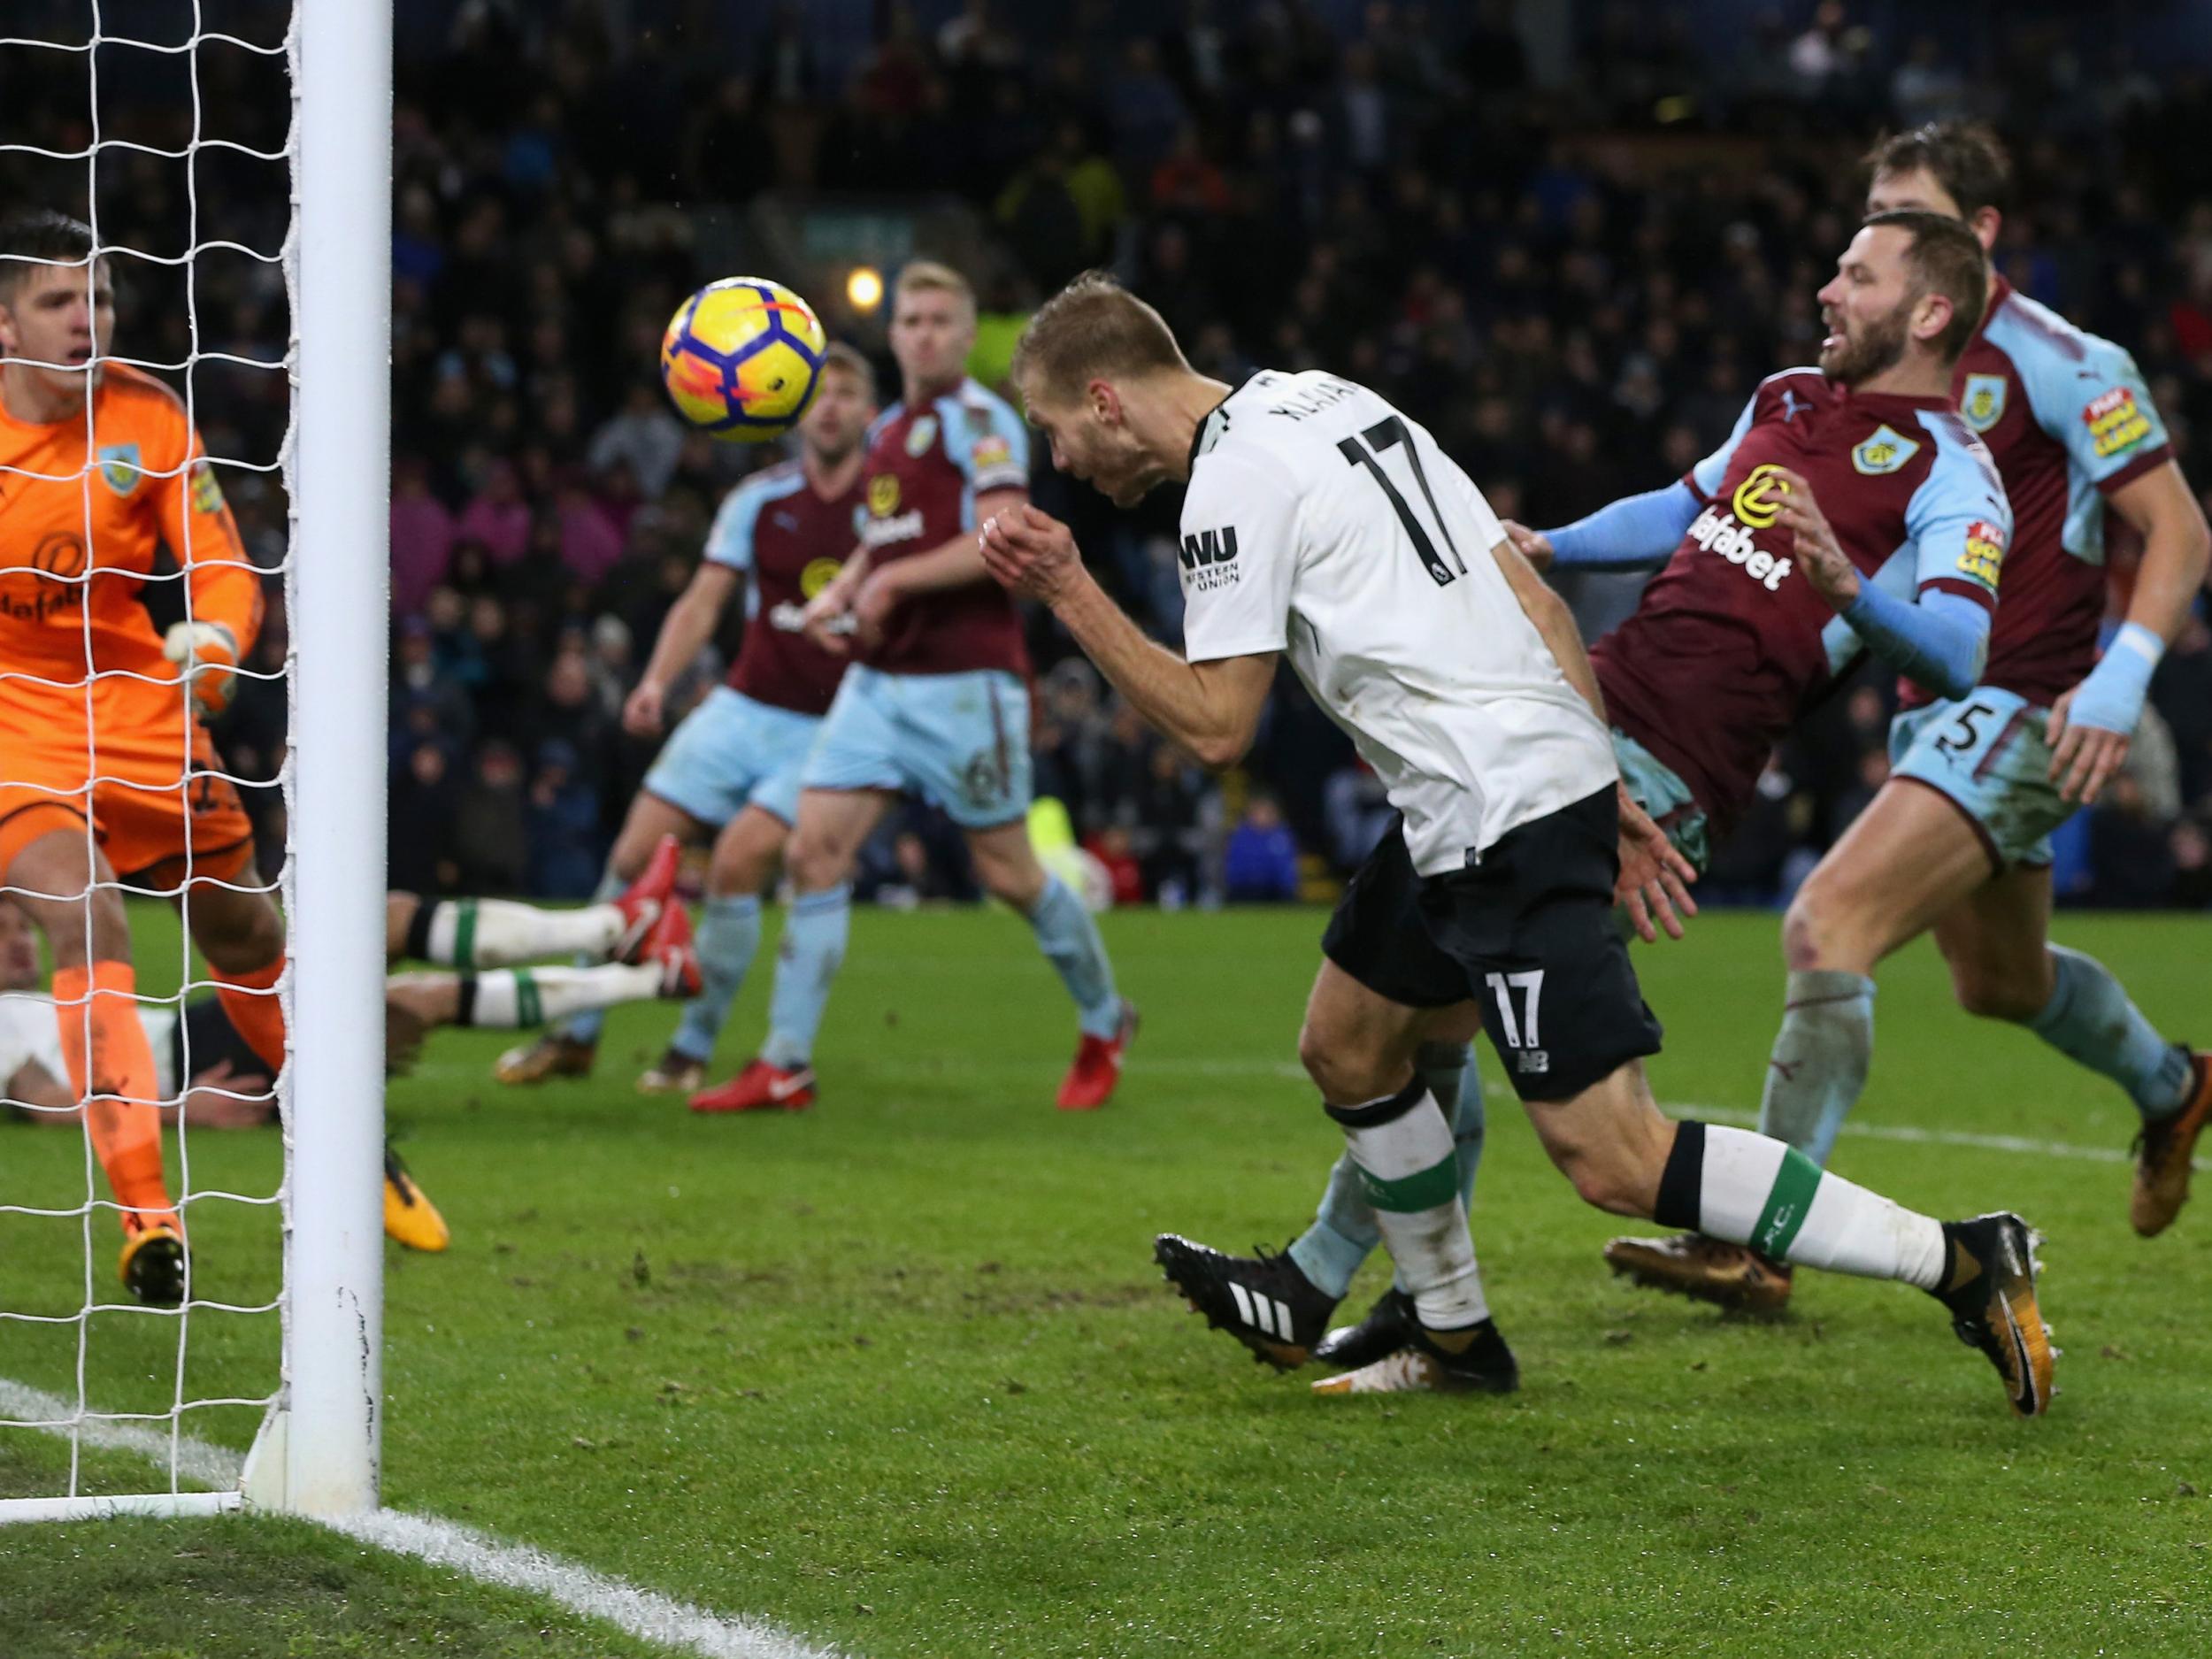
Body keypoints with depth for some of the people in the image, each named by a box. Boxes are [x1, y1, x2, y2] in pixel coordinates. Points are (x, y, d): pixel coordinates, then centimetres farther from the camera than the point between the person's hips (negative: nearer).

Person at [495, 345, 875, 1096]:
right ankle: (577, 1035, 11)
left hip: (829, 726, -4)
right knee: (636, 852, -4)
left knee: (738, 860, -21)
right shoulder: (758, 500, 5)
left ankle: (694, 1047, -5)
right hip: (740, 709, 4)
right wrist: (657, 682, -10)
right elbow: (703, 602, 4)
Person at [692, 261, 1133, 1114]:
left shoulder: (981, 420, -8)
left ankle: (1105, 1024, 23)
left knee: (1007, 873, 0)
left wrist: (893, 581, -18)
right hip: (878, 678, 7)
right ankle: (786, 1065, -5)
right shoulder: (888, 429, 17)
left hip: (965, 682, -7)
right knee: (815, 849, -5)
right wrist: (837, 594, 10)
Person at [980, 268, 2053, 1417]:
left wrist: (1070, 595, -7)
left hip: (1501, 822, -10)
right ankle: (1454, 1336, 32)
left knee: (1616, 1163, -11)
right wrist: (1603, 787, 16)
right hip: (1556, 765, 10)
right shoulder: (1326, 401, 16)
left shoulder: (1233, 480, -10)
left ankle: (1960, 1264, -12)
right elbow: (1532, 595, 14)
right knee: (1343, 1049, 22)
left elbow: (1215, 725, -12)